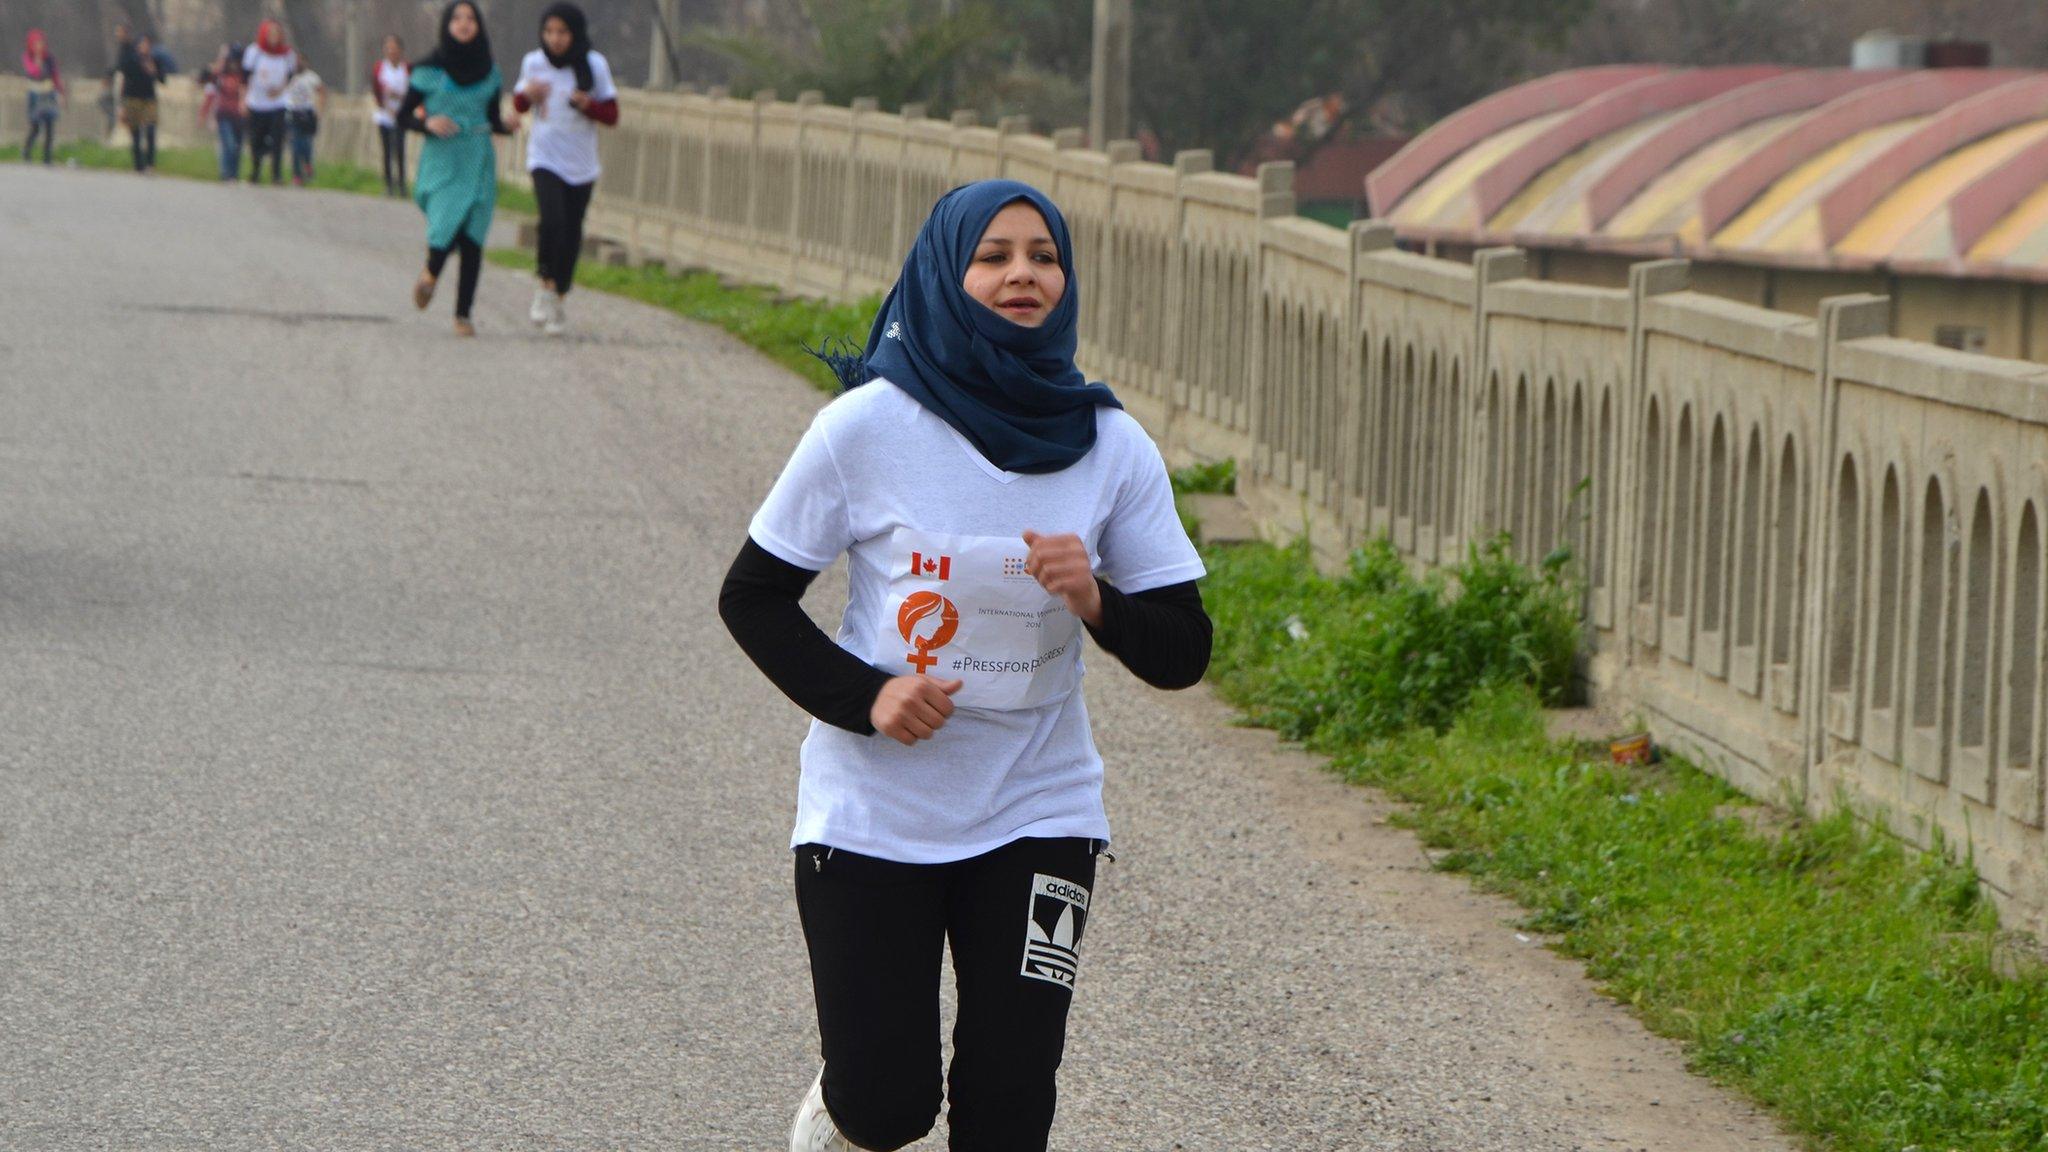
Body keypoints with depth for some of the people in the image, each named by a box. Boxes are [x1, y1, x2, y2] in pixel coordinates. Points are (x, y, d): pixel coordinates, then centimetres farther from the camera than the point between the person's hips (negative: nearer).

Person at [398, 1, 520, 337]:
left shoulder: (489, 73, 8)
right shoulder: (429, 70, -2)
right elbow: (404, 116, 2)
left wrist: (508, 124, -6)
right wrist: (428, 123, -17)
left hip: (478, 164, 3)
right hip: (441, 161, -3)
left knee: (472, 240, -4)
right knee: (446, 228, -18)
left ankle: (463, 314, 5)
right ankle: (430, 274, 16)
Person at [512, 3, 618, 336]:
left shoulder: (594, 65, -5)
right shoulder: (533, 62, -2)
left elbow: (612, 115, -1)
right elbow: (519, 104, 15)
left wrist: (587, 104, -22)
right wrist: (527, 95, -9)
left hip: (581, 164, 1)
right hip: (545, 156, -1)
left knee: (570, 234, 4)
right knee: (552, 221, -23)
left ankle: (559, 297, 23)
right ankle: (544, 284, -2)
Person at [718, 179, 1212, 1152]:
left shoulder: (1111, 449, -3)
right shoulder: (868, 427, -10)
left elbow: (1182, 653, -1)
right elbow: (753, 597, -2)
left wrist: (1097, 601, -21)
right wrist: (863, 696, -16)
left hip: (1036, 813, 2)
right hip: (871, 809, -2)